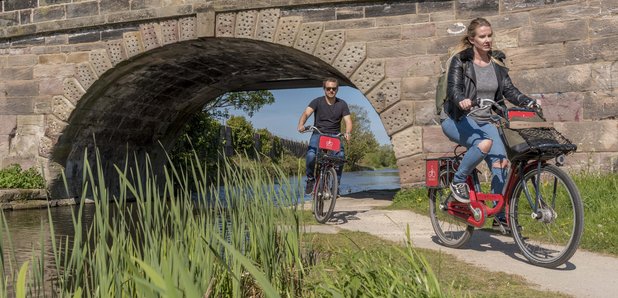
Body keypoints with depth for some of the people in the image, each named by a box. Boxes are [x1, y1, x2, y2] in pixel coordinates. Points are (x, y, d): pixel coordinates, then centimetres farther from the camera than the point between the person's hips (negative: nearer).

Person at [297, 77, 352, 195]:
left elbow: (348, 121, -3)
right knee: (311, 155, -29)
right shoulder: (317, 102, 1)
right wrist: (301, 125, -35)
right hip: (318, 134, -1)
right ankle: (310, 179, -1)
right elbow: (306, 113, -13)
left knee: (340, 156, -26)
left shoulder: (342, 104, 5)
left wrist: (347, 132, -26)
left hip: (335, 135, 1)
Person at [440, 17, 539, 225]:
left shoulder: (497, 62, 9)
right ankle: (458, 181, -11)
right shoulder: (460, 60, -6)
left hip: (485, 121, 5)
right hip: (457, 119, -5)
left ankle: (501, 215, 0)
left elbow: (509, 89, 2)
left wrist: (528, 102, -15)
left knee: (501, 162, -13)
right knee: (485, 143, -34)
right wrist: (461, 100, -42)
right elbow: (453, 88, -19)